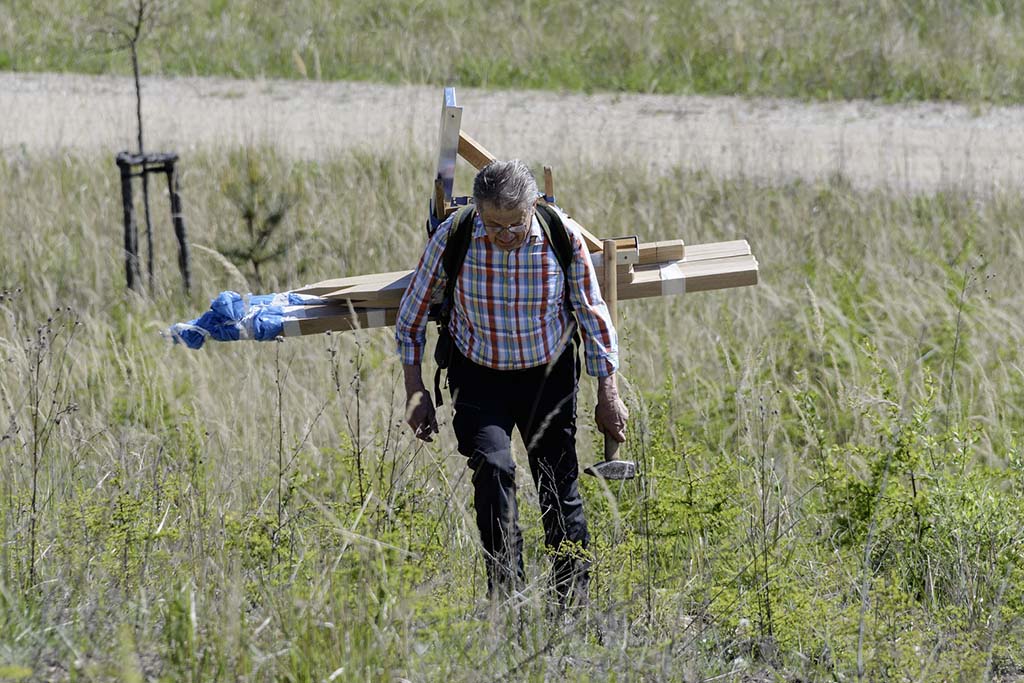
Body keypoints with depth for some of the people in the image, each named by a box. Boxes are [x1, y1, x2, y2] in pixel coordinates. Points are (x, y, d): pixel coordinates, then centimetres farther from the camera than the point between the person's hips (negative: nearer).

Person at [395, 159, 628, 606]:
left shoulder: (563, 239, -18)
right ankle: (505, 589, -15)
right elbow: (412, 316, -4)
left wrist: (608, 394, 0)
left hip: (548, 374, 1)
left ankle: (573, 595, 17)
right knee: (492, 466, -21)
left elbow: (593, 316, -3)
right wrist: (415, 392, -6)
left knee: (559, 481, 2)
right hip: (479, 373, -1)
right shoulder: (452, 239, -20)